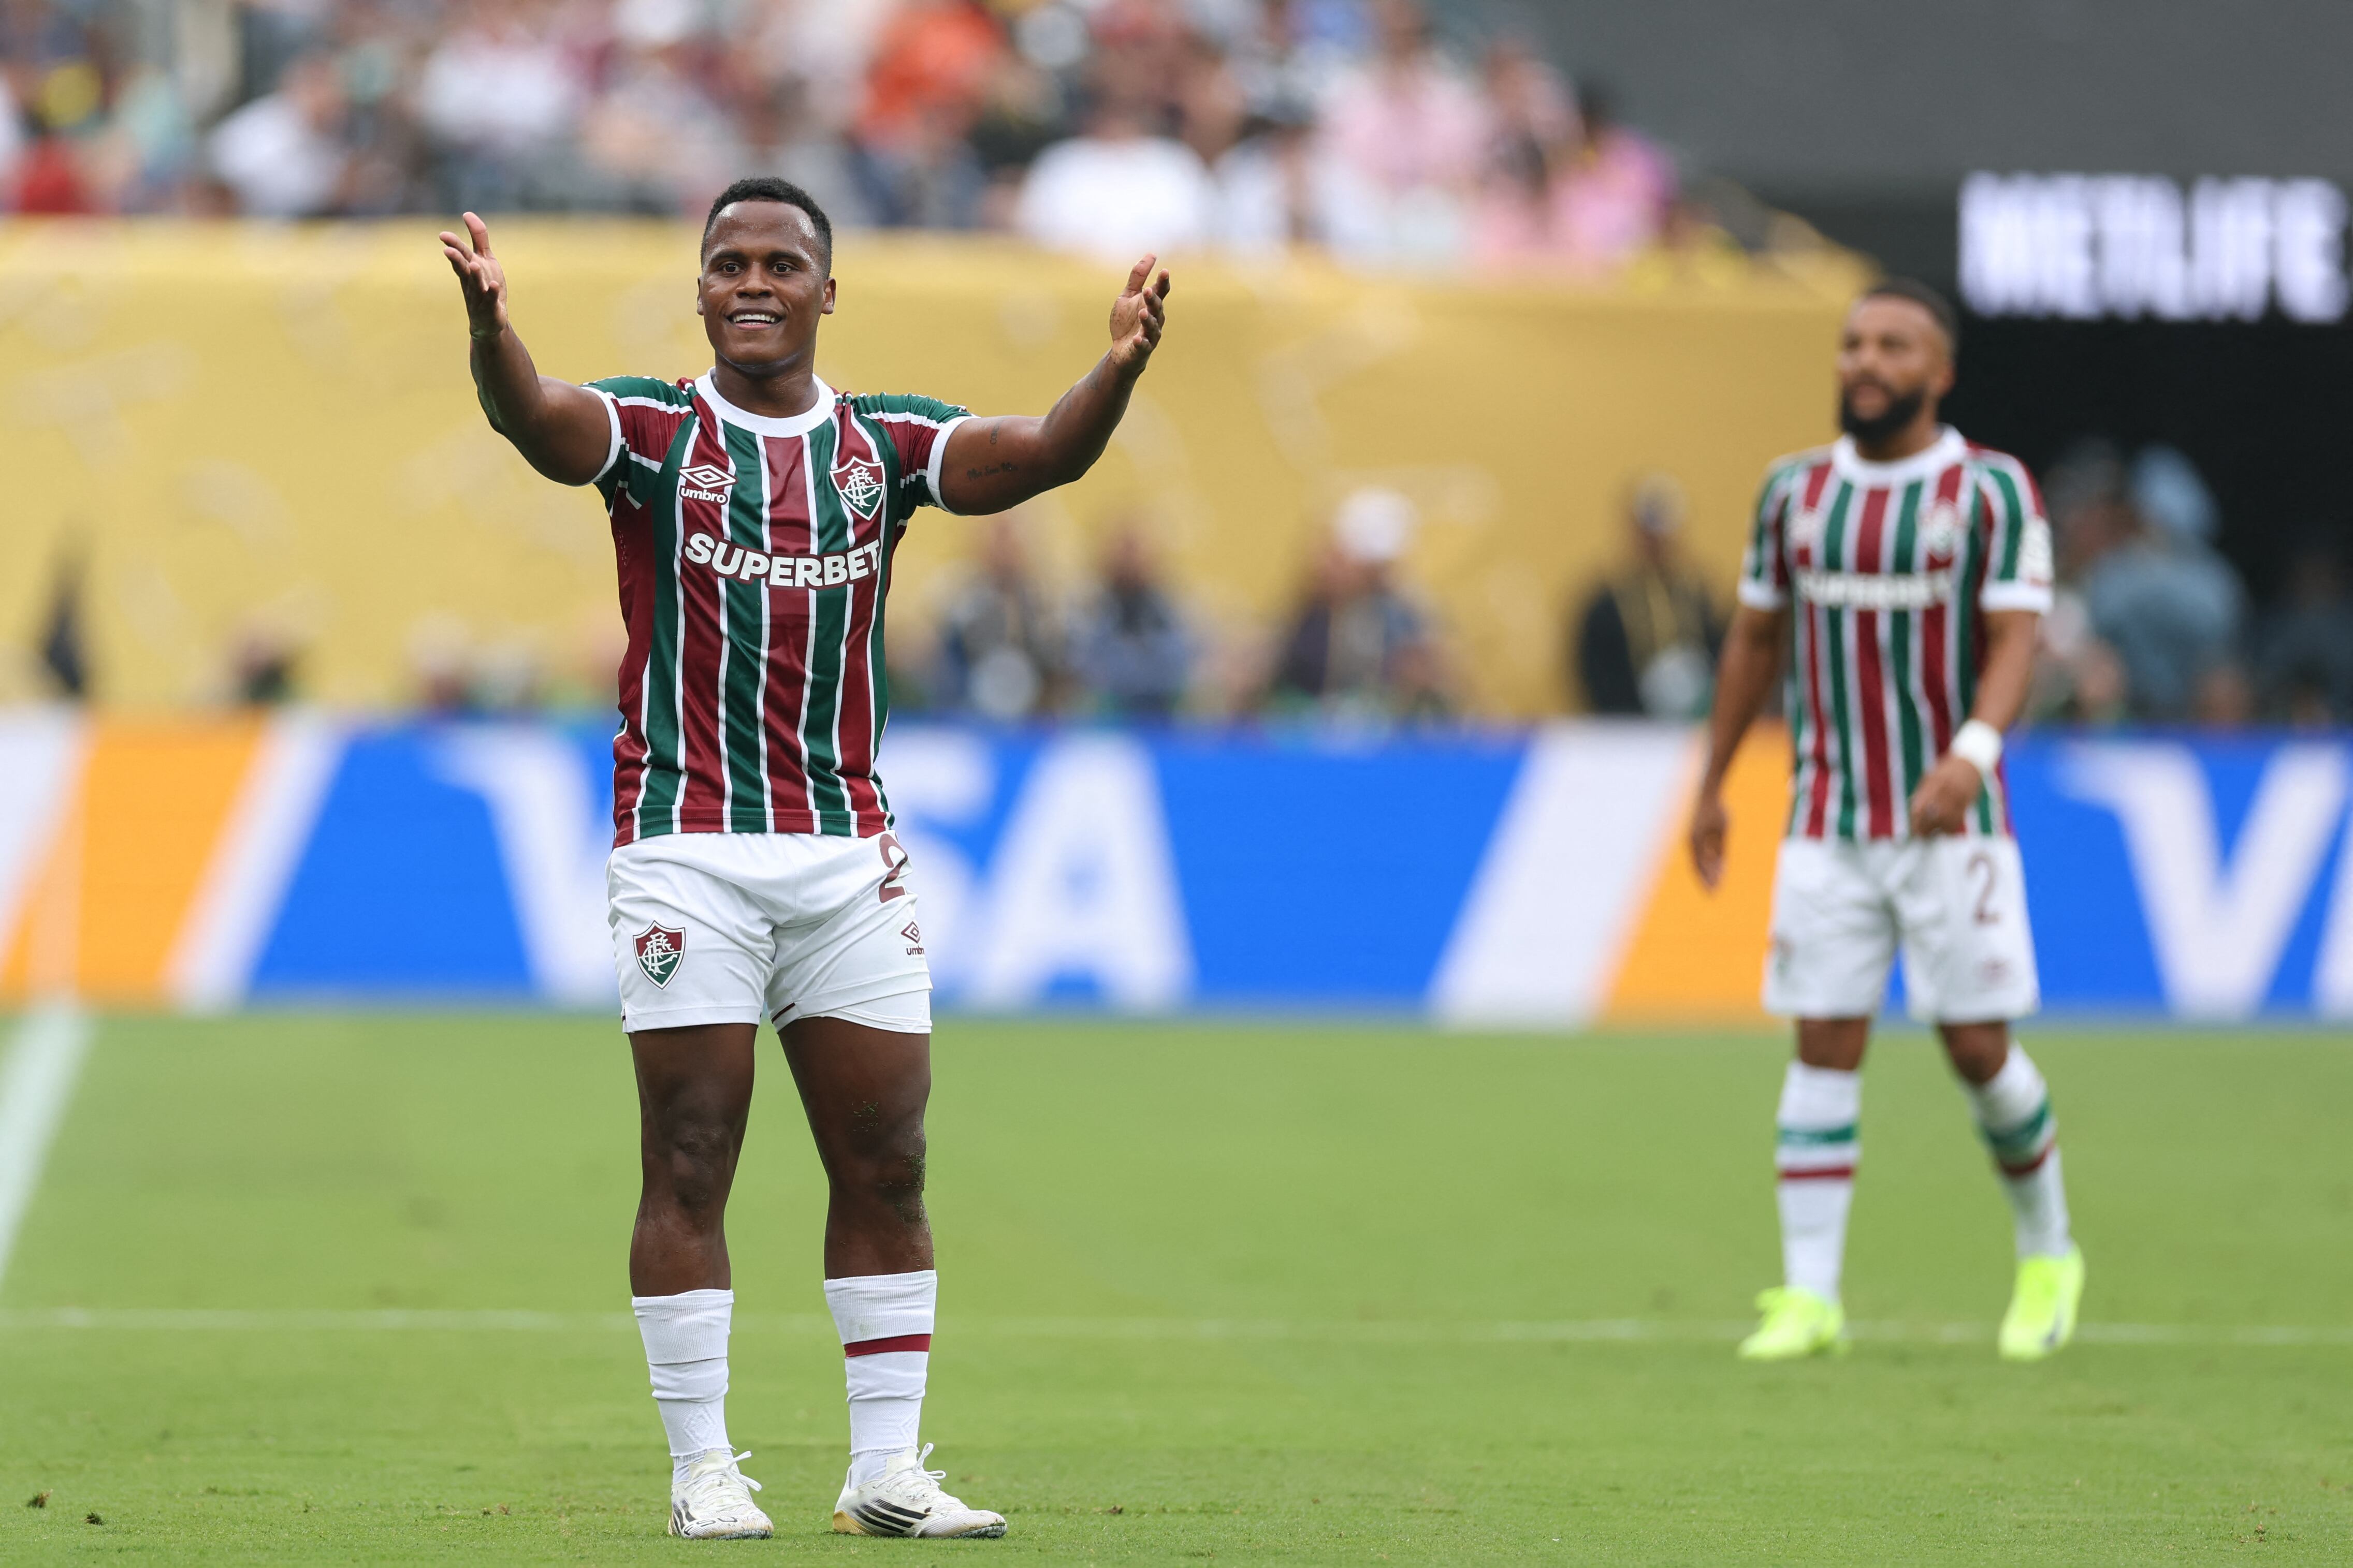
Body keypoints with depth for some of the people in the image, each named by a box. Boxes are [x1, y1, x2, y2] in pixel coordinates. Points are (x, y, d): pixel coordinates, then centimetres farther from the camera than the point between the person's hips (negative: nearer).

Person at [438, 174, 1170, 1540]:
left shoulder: (882, 443, 9)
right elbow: (538, 420, -20)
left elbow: (1039, 457, -7)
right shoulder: (654, 430, 1)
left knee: (886, 1164, 3)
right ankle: (704, 1468, 4)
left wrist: (1120, 370, -28)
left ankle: (887, 1468, 10)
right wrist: (491, 327, -43)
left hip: (852, 856, 3)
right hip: (689, 850, -3)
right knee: (691, 1164, -3)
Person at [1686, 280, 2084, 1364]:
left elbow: (2016, 641, -12)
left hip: (1953, 820, -3)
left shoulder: (1992, 491, -4)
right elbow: (1754, 639, 17)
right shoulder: (1795, 491, 7)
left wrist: (1972, 753, -30)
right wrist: (1710, 787, 17)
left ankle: (2047, 1253, 21)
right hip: (1828, 824, 3)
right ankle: (1809, 1295, -2)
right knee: (1824, 1048, -3)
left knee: (1978, 1048, -1)